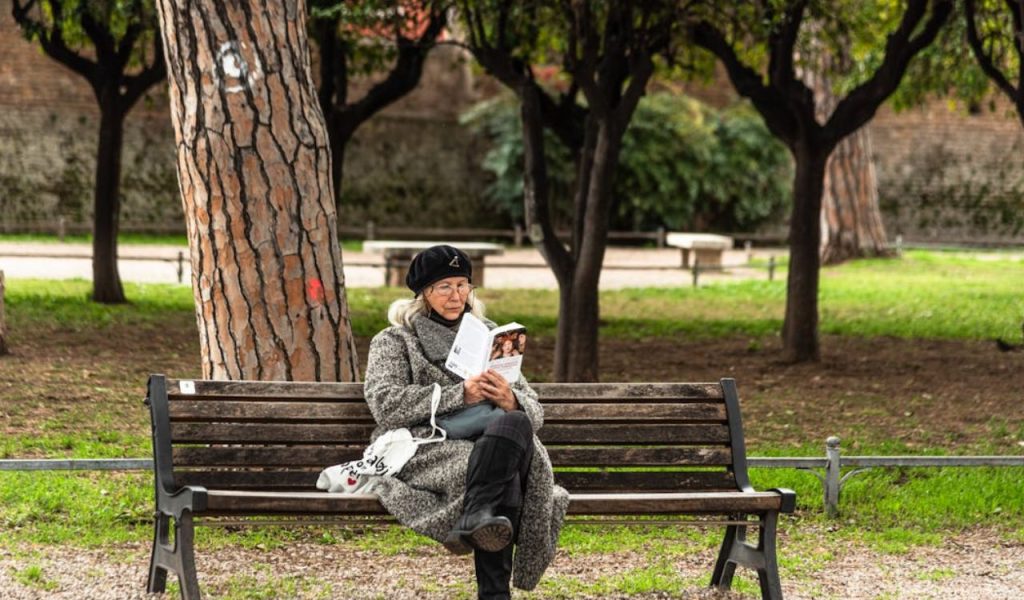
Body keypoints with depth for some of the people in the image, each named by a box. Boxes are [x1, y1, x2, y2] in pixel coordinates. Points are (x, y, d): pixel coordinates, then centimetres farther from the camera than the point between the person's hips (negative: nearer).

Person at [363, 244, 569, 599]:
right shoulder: (394, 342, 17)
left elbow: (534, 410, 18)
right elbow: (385, 404, -4)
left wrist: (511, 400, -9)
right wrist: (460, 395, -14)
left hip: (483, 445, 3)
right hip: (422, 452, -3)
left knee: (516, 423, -35)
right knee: (501, 473, -36)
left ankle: (476, 517, -54)